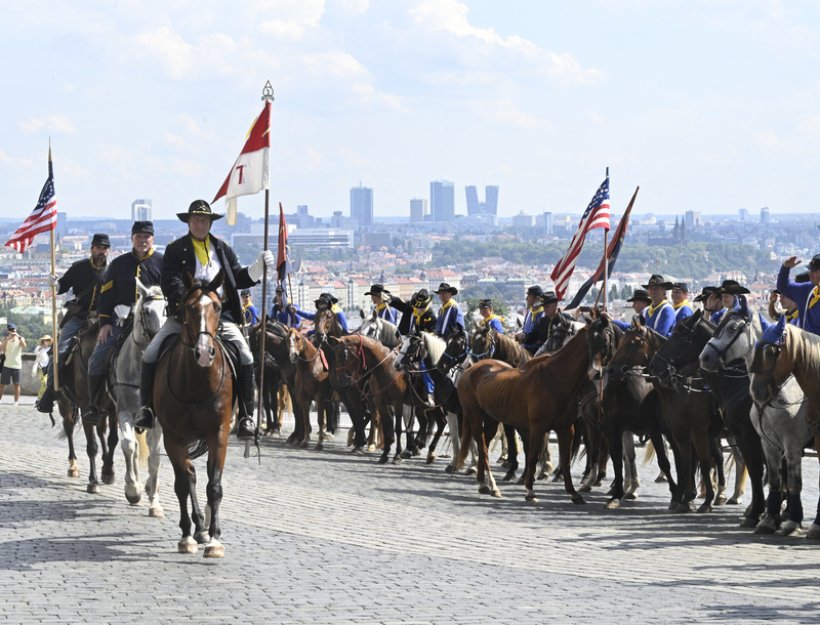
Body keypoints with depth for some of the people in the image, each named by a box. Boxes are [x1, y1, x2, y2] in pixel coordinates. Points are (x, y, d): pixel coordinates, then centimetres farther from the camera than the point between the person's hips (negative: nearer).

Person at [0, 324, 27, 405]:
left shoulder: (20, 339, 4)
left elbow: (24, 346, -16)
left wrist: (19, 337, -23)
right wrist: (7, 339, -19)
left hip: (16, 365, -1)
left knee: (16, 384, 1)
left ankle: (16, 401, 3)